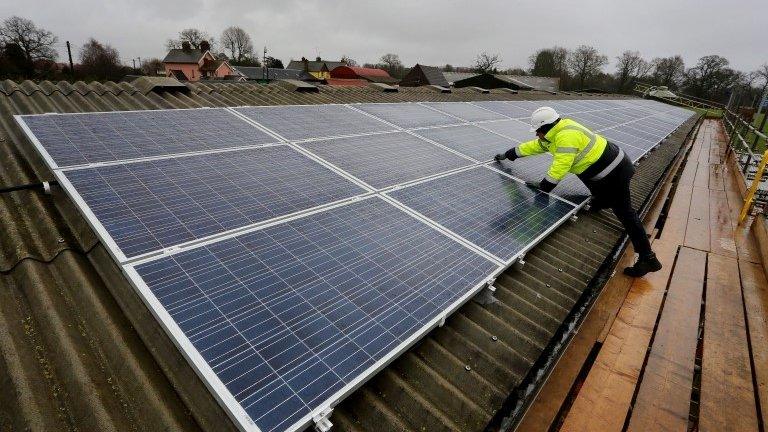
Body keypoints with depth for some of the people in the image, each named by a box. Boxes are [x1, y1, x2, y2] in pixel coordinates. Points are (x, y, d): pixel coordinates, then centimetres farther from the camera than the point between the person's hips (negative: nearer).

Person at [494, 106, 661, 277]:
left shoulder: (566, 136, -26)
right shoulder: (555, 133, 6)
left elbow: (560, 167, -27)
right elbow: (534, 146, 16)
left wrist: (542, 186, -17)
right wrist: (507, 155, 22)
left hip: (614, 172, -9)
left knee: (624, 212, -9)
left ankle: (648, 258, -7)